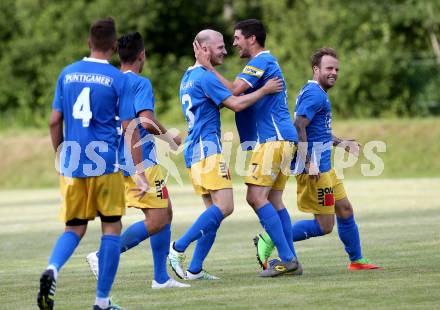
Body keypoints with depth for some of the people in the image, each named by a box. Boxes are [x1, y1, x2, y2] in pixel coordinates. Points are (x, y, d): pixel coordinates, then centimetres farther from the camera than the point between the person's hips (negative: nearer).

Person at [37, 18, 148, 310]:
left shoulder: (67, 74, 7)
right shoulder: (118, 79, -5)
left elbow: (55, 121, 10)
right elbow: (129, 129, -7)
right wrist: (139, 172, -3)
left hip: (71, 164, 4)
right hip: (105, 163, -4)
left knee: (74, 228, 14)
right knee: (112, 227, 8)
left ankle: (53, 268, -17)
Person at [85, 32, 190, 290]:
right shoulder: (140, 83, -12)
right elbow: (147, 122, -23)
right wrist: (170, 138, -7)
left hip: (121, 162, 9)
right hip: (142, 162, -9)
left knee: (165, 213, 14)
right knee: (157, 221, -8)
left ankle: (161, 278, 12)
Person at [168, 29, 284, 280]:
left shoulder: (189, 77, 21)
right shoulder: (204, 77, -10)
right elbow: (236, 104, -16)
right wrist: (265, 90, -4)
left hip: (195, 150, 10)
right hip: (207, 148, -10)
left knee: (215, 210, 8)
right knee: (224, 206, -17)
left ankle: (195, 269, 3)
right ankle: (178, 248, -18)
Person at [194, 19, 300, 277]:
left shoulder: (261, 61, -9)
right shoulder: (267, 61, 24)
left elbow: (234, 91, -20)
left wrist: (208, 66, -14)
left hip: (273, 139, -10)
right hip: (281, 139, 10)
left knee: (256, 197, -14)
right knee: (274, 201, 8)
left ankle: (286, 258, -16)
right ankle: (291, 260, 6)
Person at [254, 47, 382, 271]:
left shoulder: (318, 93, 18)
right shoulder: (314, 94, -16)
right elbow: (298, 127, -26)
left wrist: (342, 143, 33)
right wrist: (309, 163, -28)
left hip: (323, 167, 11)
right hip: (315, 169, -11)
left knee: (345, 209, 16)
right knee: (325, 225, -8)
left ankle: (356, 261, 27)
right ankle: (270, 242, -5)